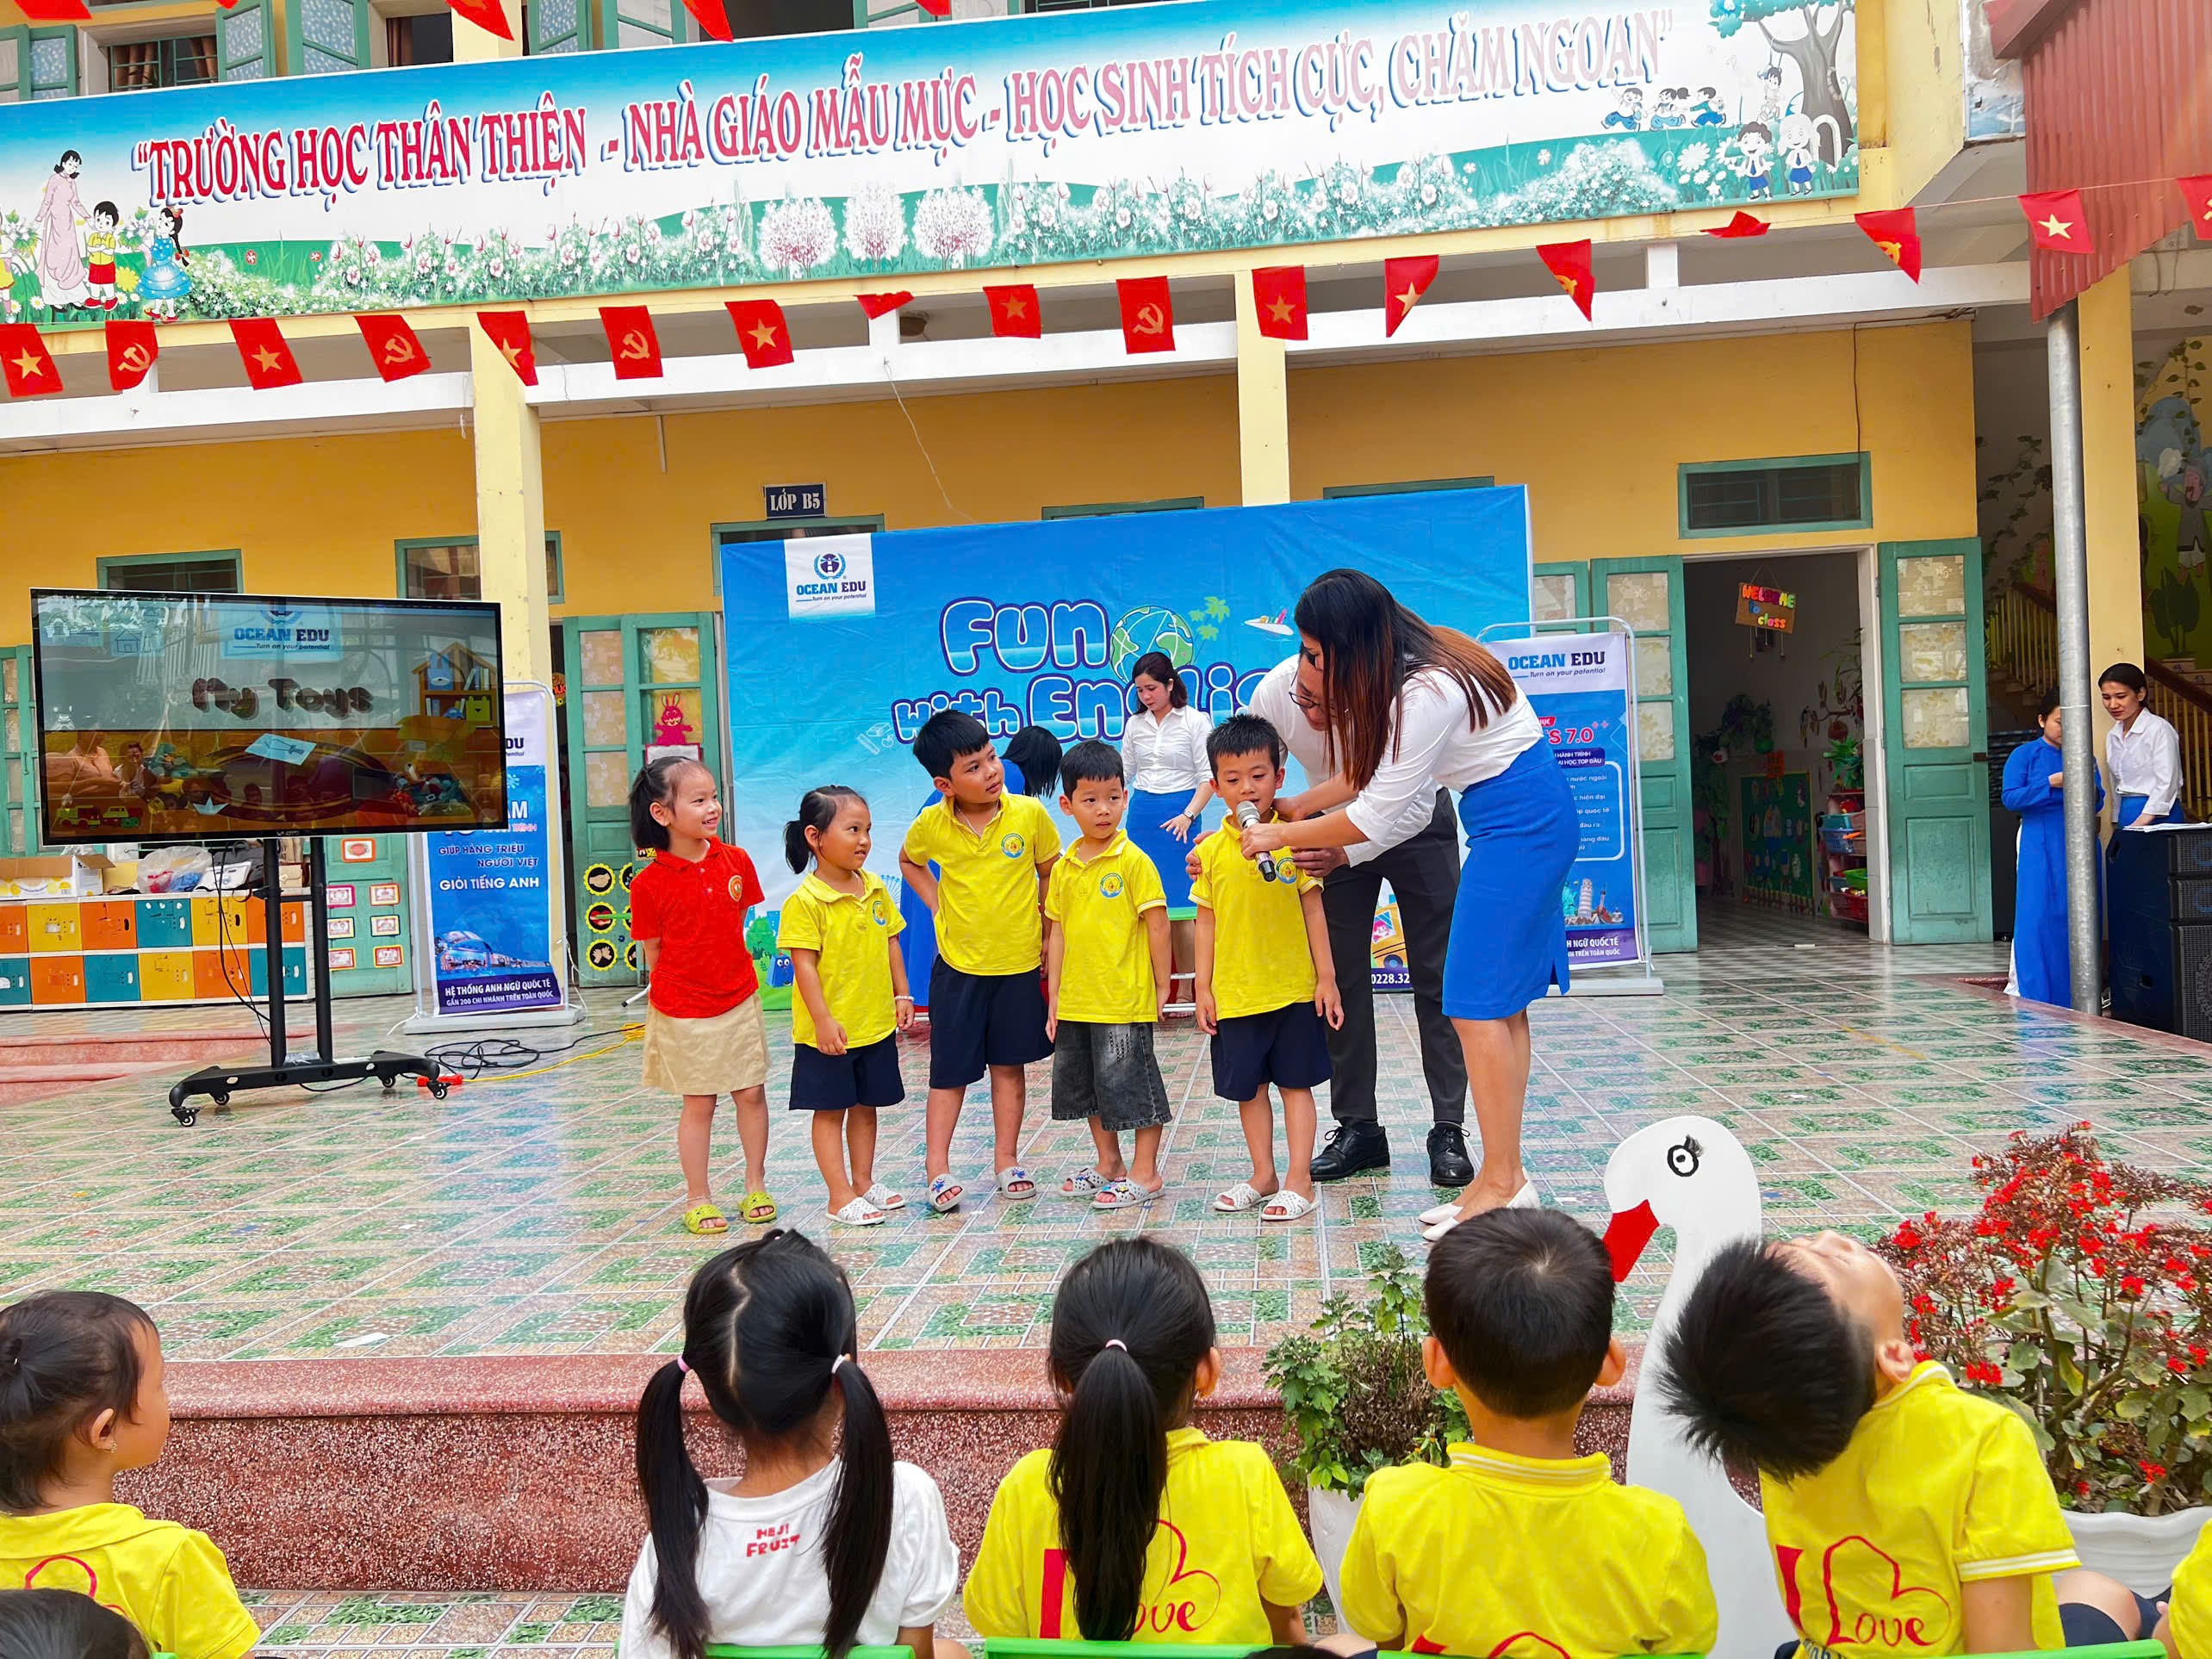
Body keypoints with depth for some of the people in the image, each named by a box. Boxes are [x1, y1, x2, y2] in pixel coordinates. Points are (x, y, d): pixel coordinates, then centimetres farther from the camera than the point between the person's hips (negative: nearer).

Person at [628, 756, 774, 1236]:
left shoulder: (736, 861, -3)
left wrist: (733, 971, 5)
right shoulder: (649, 883, -14)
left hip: (740, 1001, 4)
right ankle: (697, 1199, 20)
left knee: (752, 1093, 9)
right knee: (698, 1104, 6)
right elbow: (653, 952, -5)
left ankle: (756, 1186, 25)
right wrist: (680, 986, -3)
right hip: (683, 1011, -3)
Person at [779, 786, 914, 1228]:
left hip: (877, 1024, 6)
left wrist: (902, 995, 8)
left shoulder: (875, 888, 3)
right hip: (828, 1032, -6)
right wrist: (823, 1020, -20)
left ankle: (864, 1182, 30)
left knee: (866, 1104, 16)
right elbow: (804, 964, -17)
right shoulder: (804, 901, -17)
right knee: (830, 1109, 5)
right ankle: (841, 1196, 11)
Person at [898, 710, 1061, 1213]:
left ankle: (1006, 1160, 22)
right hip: (958, 964, 0)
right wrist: (938, 907, 3)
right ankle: (938, 1169, 10)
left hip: (1019, 963, 1)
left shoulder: (1029, 813, -10)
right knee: (950, 1071, 4)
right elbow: (909, 862, 14)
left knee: (1009, 1065, 12)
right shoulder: (931, 826, -8)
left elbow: (1050, 873, 5)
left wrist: (1045, 930, 2)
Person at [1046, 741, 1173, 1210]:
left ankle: (1145, 1173, 13)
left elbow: (1157, 924, -9)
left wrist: (1161, 986, -8)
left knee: (1130, 1082, 0)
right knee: (1085, 1083, 16)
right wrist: (1054, 996, 10)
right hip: (1075, 1001, 7)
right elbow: (1058, 932, 11)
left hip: (1125, 1000, -7)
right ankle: (1108, 1164, 32)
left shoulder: (1133, 861, -10)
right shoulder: (1063, 868, 7)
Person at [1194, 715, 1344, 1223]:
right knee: (1247, 1088, 12)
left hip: (1294, 989, -2)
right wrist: (1203, 989, 3)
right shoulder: (1210, 851, 0)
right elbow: (1207, 922, 5)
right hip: (1234, 993, 3)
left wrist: (1326, 978, -2)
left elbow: (1313, 912, -1)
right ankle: (1263, 1176, 26)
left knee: (1296, 1083, 6)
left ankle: (1299, 1181, 12)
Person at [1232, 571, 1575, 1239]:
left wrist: (1281, 836, -9)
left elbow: (1373, 816, -20)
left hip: (1520, 820, -10)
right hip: (1510, 821, 10)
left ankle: (1504, 1184, -4)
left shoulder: (1428, 693, -26)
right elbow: (1365, 773, 12)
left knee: (1478, 1003, -9)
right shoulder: (1403, 668, 2)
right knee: (1501, 1003, 9)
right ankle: (1505, 1178, 14)